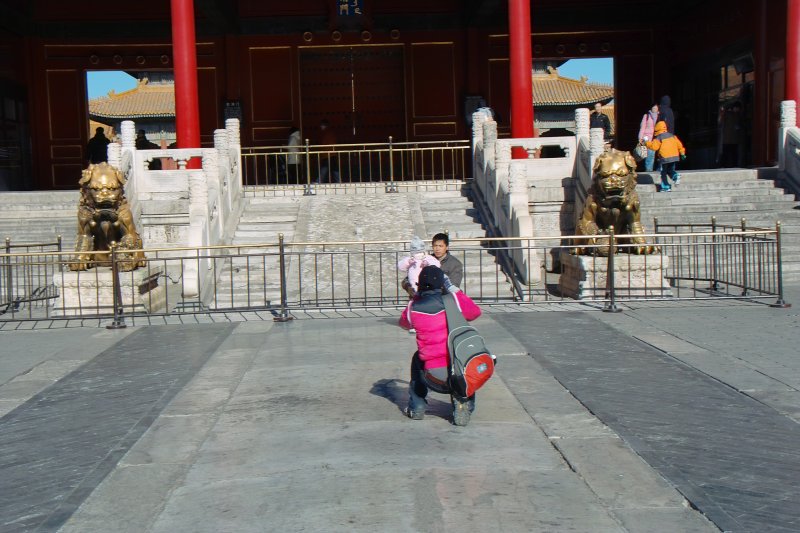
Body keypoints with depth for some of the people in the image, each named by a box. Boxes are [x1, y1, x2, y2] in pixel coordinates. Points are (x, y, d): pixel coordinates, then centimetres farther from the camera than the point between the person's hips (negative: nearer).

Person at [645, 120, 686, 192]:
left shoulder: (658, 138, -8)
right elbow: (679, 144, 13)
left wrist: (647, 143, -5)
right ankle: (675, 176, -10)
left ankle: (666, 187, 6)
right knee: (670, 170, 21)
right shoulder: (672, 136, 12)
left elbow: (654, 147, -17)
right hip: (674, 156, 6)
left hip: (665, 158, -6)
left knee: (663, 173, 7)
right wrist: (682, 153, 21)